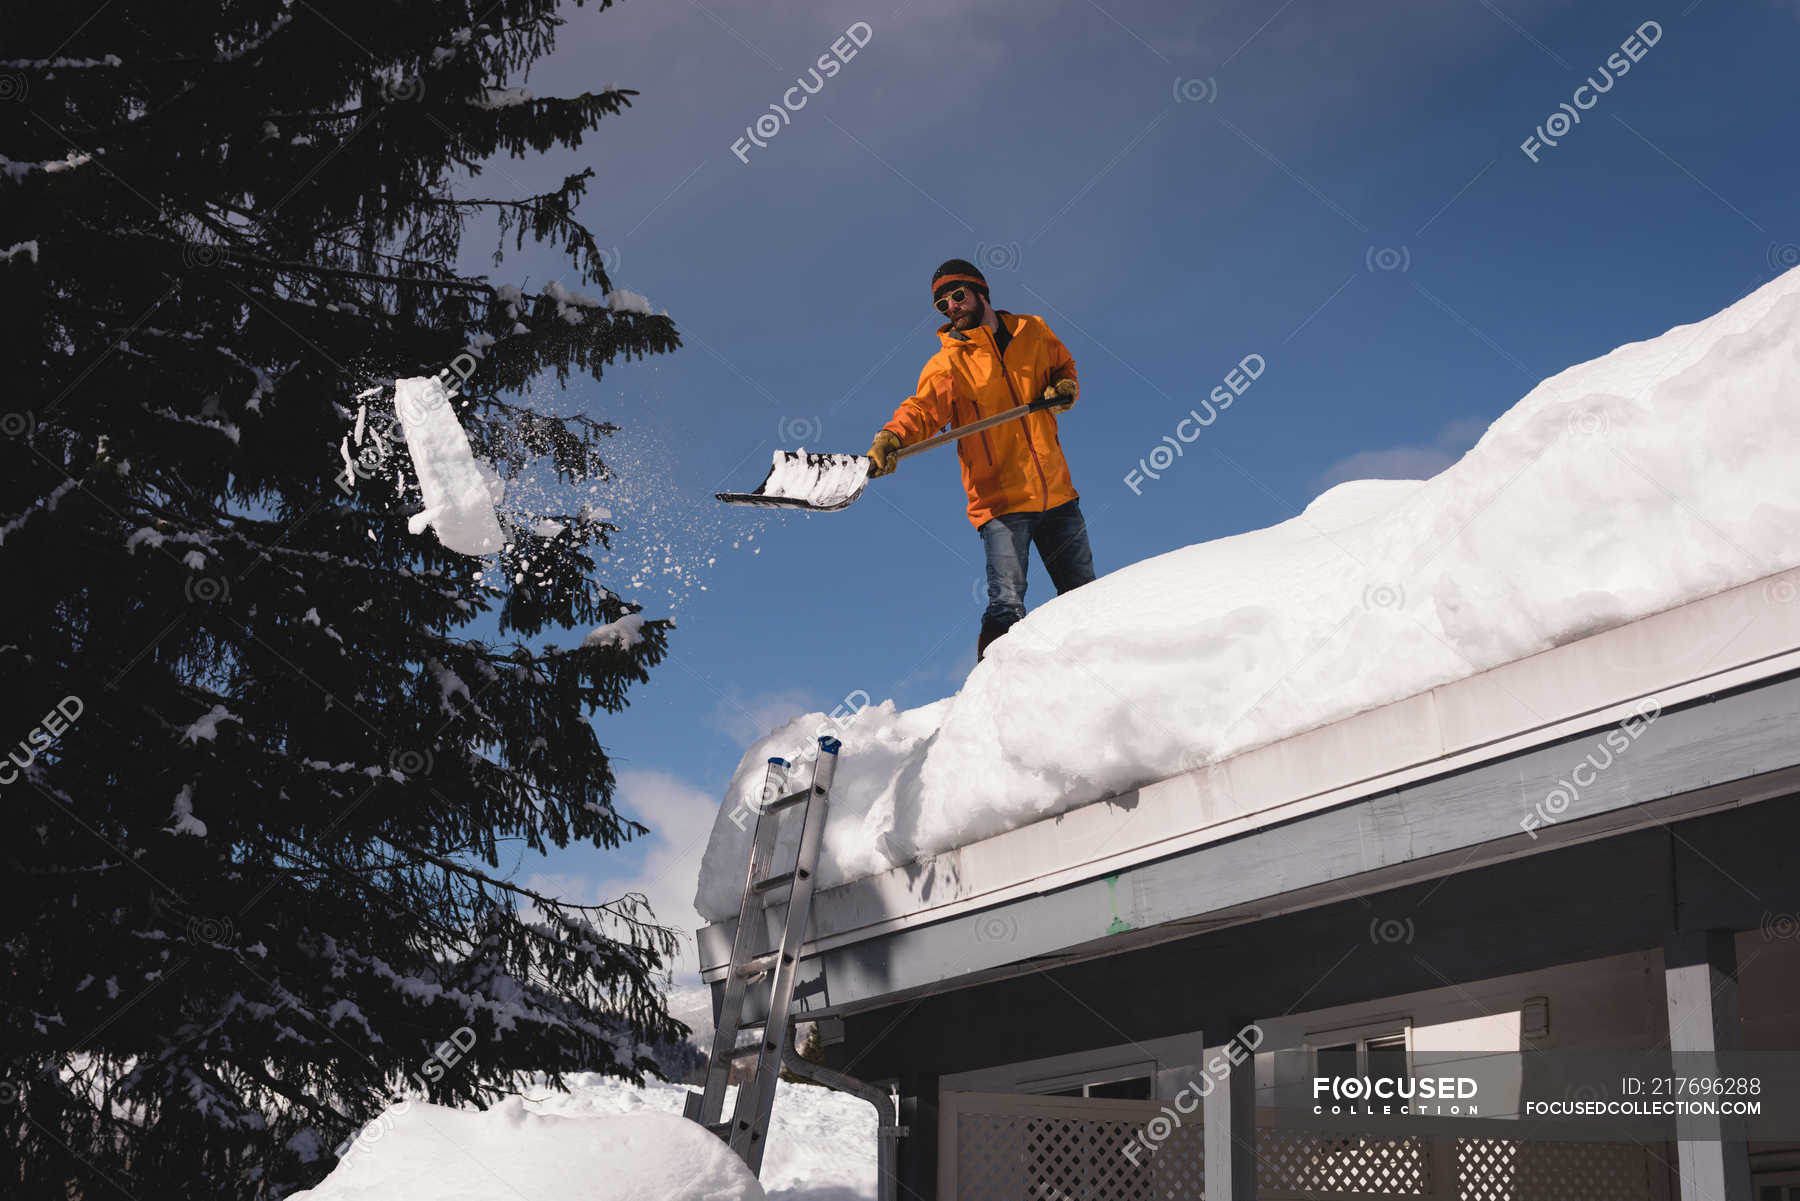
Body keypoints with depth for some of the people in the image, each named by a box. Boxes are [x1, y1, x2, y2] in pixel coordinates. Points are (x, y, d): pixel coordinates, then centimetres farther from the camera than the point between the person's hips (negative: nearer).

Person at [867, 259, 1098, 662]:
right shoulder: (948, 363, -4)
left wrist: (1064, 388, 1)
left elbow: (1063, 365, 25)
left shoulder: (1033, 332, 7)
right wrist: (892, 438, -41)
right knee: (1007, 608, -18)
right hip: (1001, 500, -4)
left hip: (1056, 492, 4)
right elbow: (923, 409, -20)